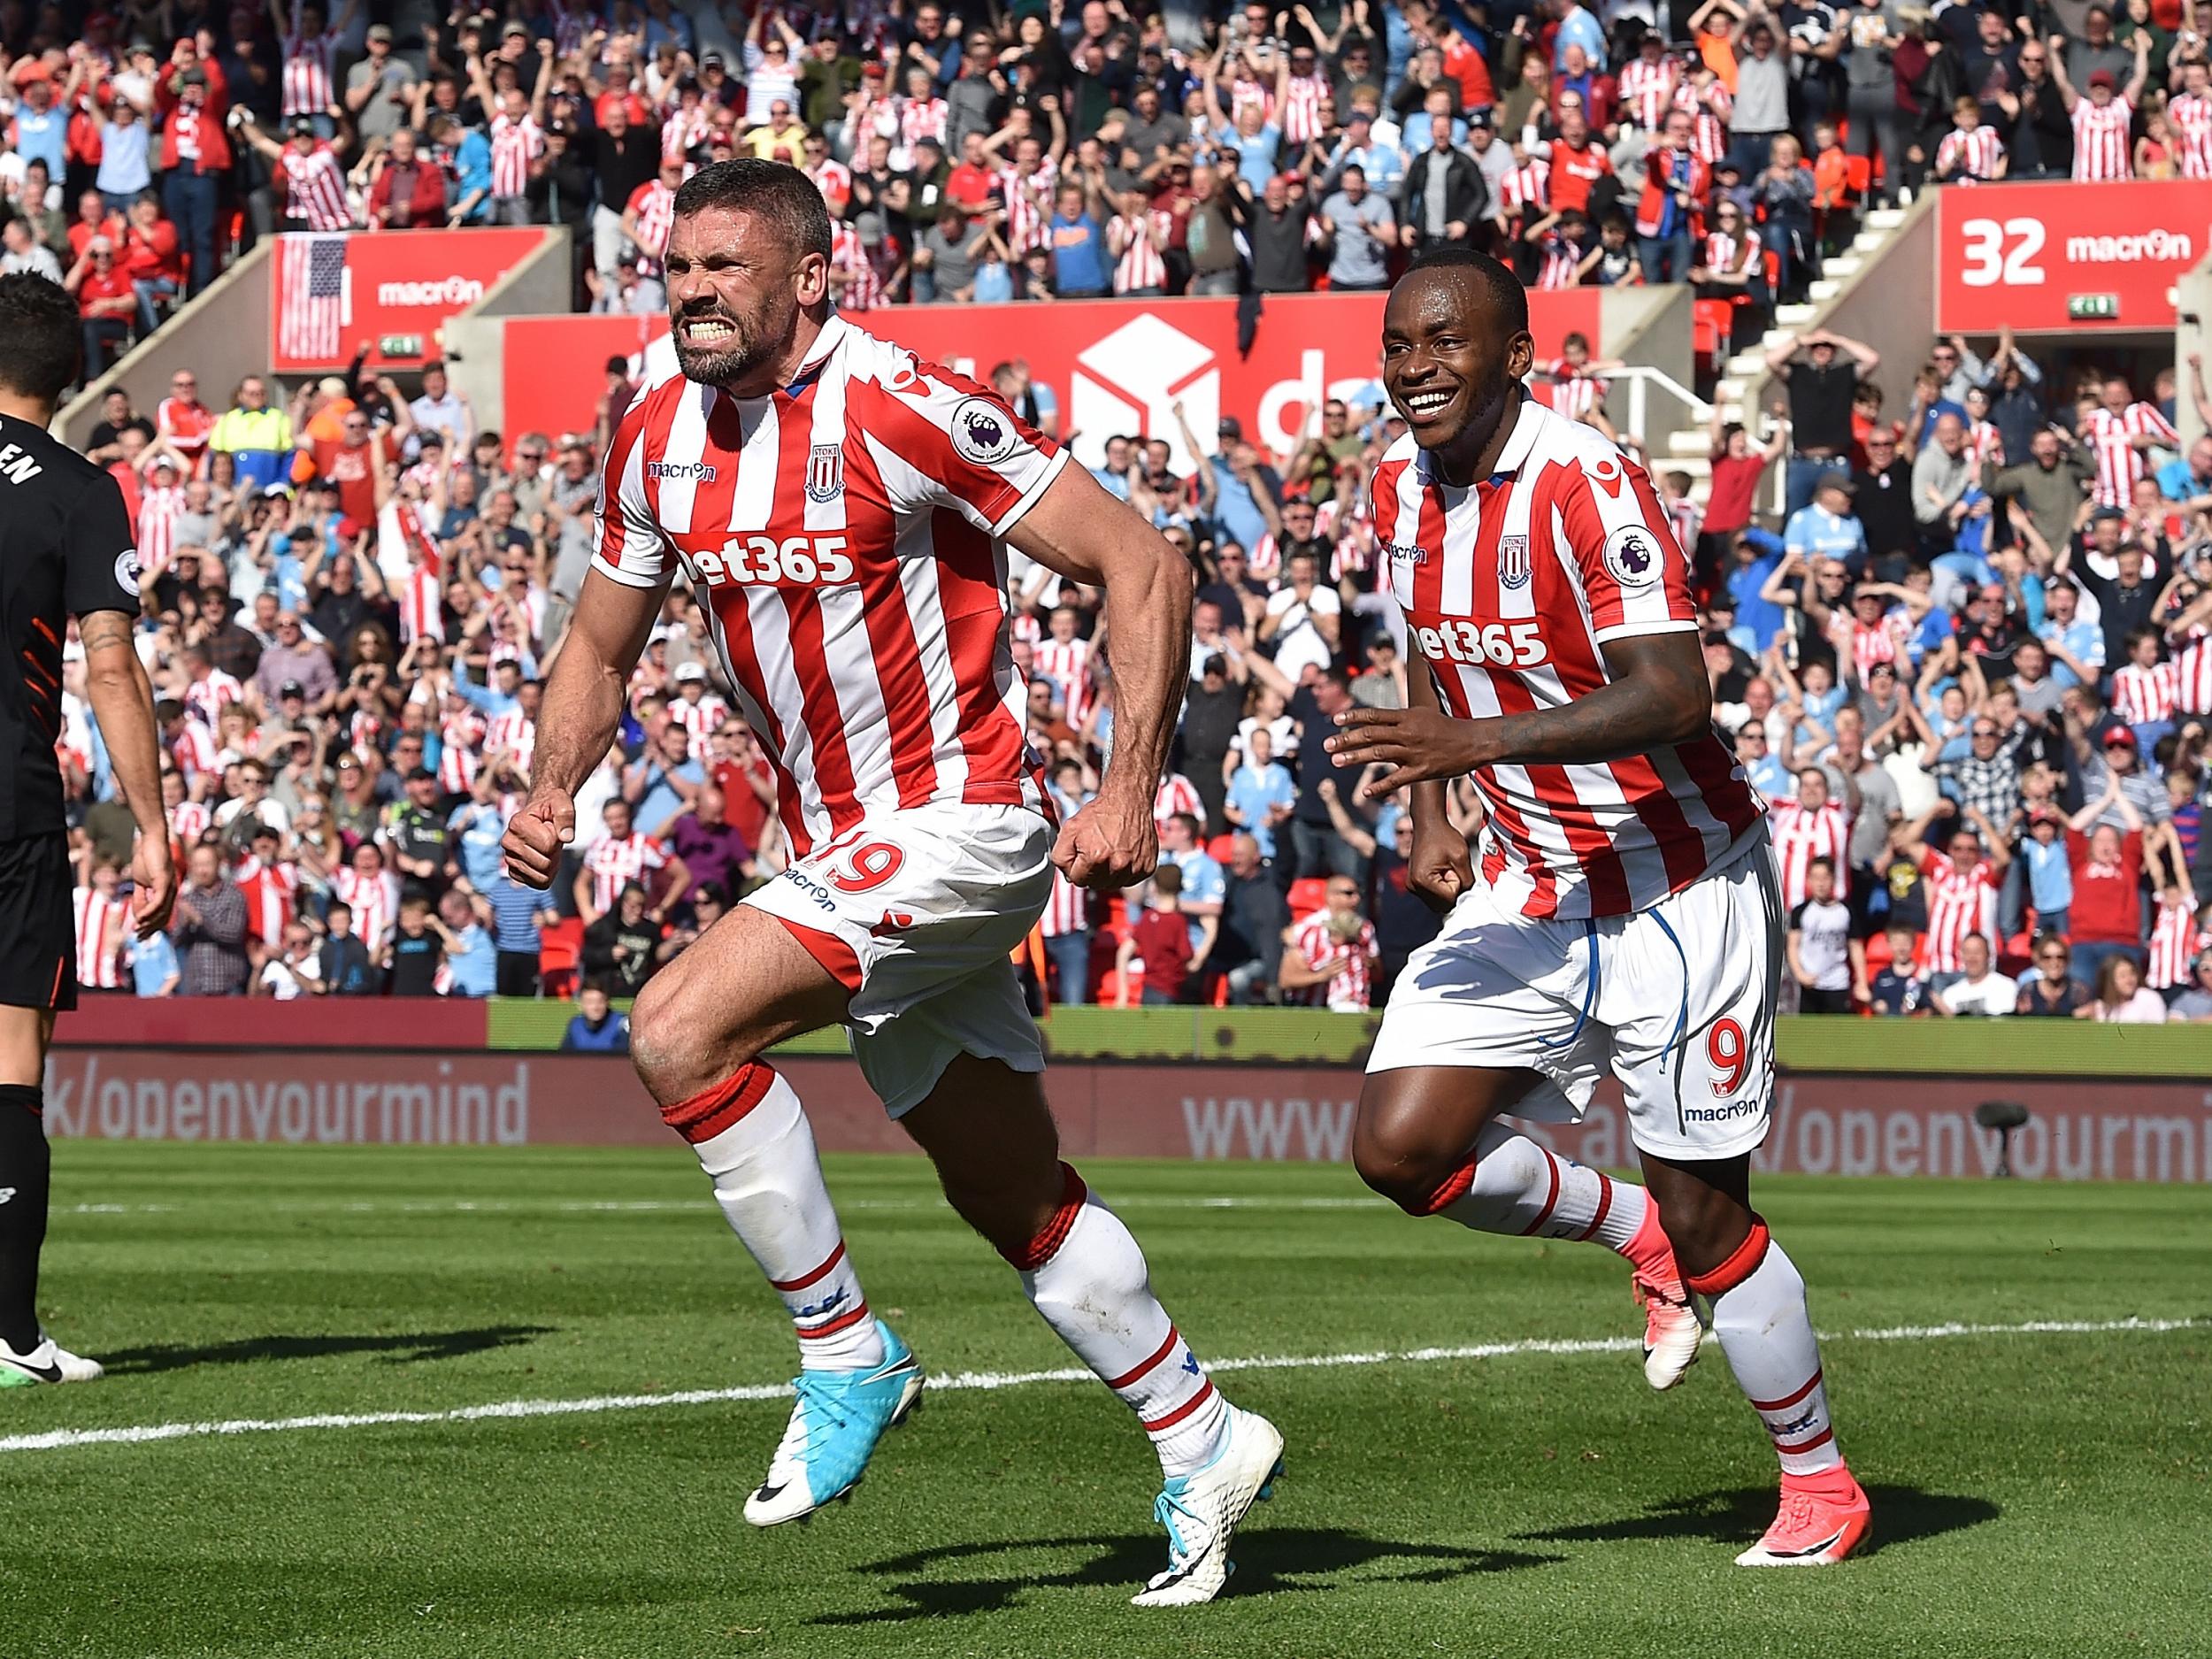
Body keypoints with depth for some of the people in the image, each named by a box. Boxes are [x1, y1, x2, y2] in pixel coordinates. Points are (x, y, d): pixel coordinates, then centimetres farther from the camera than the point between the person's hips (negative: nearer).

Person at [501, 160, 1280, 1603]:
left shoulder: (898, 411, -19)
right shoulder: (661, 434, 3)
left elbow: (1141, 564, -17)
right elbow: (602, 644, 17)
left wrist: (1130, 792, -23)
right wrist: (553, 789, -2)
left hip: (956, 822, -8)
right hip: (843, 853, 8)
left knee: (681, 1030, -23)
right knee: (1018, 1202, 13)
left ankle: (846, 1355, -9)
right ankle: (1204, 1447, 28)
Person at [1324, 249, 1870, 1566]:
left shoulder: (1589, 486, -22)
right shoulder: (1404, 490, 3)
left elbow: (1674, 694, -29)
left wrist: (1477, 743, -37)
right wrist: (1430, 809, 6)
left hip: (1679, 886, -7)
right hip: (1532, 881, 7)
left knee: (1704, 1214, -2)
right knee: (1403, 1148, -6)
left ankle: (1822, 1484, 18)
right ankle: (1639, 1235, 20)